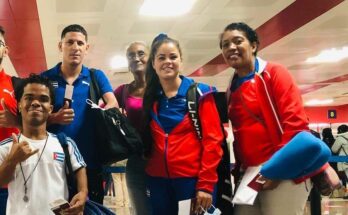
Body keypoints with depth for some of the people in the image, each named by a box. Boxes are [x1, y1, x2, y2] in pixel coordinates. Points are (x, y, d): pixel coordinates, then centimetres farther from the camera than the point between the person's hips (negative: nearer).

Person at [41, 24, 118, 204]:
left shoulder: (96, 76, 8)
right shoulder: (45, 78, 4)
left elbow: (113, 105, -4)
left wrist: (96, 114, -19)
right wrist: (54, 118, -17)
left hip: (90, 160, 1)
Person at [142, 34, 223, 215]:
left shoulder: (200, 93, -2)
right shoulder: (150, 98, 10)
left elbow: (212, 140, -8)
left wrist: (205, 184, -13)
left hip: (193, 179, -4)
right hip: (158, 181, 4)